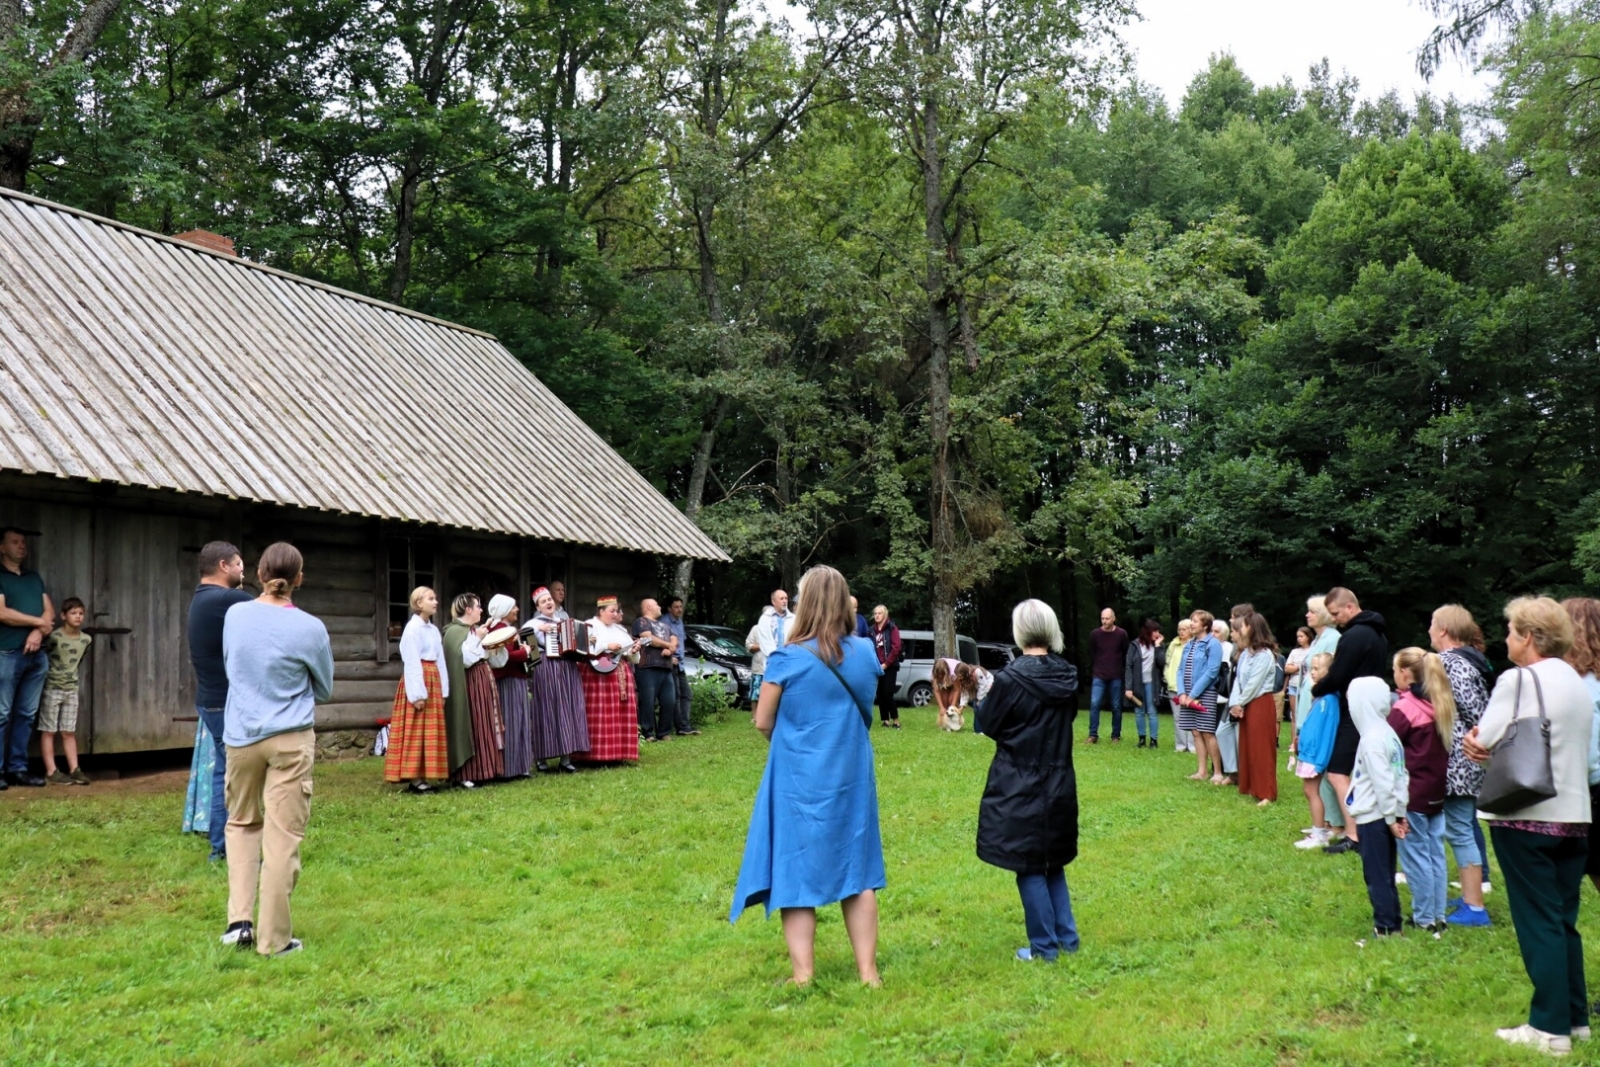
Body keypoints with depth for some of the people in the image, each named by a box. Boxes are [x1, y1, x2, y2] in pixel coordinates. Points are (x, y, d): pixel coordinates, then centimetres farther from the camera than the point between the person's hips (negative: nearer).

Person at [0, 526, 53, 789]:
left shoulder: (34, 578, 20)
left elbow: (50, 611, 13)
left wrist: (38, 632, -7)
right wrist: (38, 622, -3)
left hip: (36, 655, 6)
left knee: (27, 714, 5)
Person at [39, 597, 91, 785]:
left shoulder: (86, 640, 2)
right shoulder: (54, 637, -16)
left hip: (72, 690, 5)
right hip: (51, 689, -5)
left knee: (69, 732, 8)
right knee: (48, 731, 1)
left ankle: (74, 769, 9)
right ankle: (51, 771, 1)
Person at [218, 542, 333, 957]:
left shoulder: (235, 615, -1)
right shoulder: (309, 628, -10)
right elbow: (324, 690, 5)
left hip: (241, 735, 3)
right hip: (290, 739, -3)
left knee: (242, 823, 21)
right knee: (282, 835, 2)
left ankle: (239, 918, 10)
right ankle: (274, 937, 7)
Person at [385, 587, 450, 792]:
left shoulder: (434, 629, 14)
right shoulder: (413, 628, -10)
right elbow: (412, 663, -14)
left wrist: (442, 689, 9)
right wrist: (417, 693, -18)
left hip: (433, 681, 8)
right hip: (417, 680, -8)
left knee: (430, 731, 8)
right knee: (415, 730, -6)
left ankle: (422, 777, 12)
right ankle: (414, 779, -4)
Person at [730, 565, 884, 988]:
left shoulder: (788, 657, -14)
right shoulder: (865, 653, -2)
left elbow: (763, 722, -6)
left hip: (799, 778, -3)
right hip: (851, 776, 4)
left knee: (797, 871, 7)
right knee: (857, 871, 13)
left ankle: (803, 974, 7)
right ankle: (868, 970, 16)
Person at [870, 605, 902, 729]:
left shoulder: (892, 628, -2)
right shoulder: (872, 630, 11)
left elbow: (896, 647, -9)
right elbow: (870, 648, 10)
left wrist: (886, 664, -13)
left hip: (889, 666, -5)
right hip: (877, 667, 5)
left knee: (888, 693, -11)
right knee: (880, 694, 3)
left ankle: (896, 720, -5)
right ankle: (885, 720, 9)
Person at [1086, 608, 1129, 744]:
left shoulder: (1122, 634, -7)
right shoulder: (1095, 634, -4)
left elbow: (1125, 654, 5)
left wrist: (1118, 668, 8)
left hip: (1116, 677, 0)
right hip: (1099, 676, 0)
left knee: (1116, 707, 6)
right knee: (1094, 704, -9)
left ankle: (1116, 735, 16)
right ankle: (1093, 735, -3)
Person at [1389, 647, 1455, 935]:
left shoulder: (1404, 709, -16)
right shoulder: (1441, 705, 7)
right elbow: (1445, 745, 14)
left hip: (1412, 795, -7)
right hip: (1437, 792, 7)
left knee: (1416, 855, 1)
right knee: (1435, 854, 12)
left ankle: (1424, 918, 5)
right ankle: (1439, 916, 18)